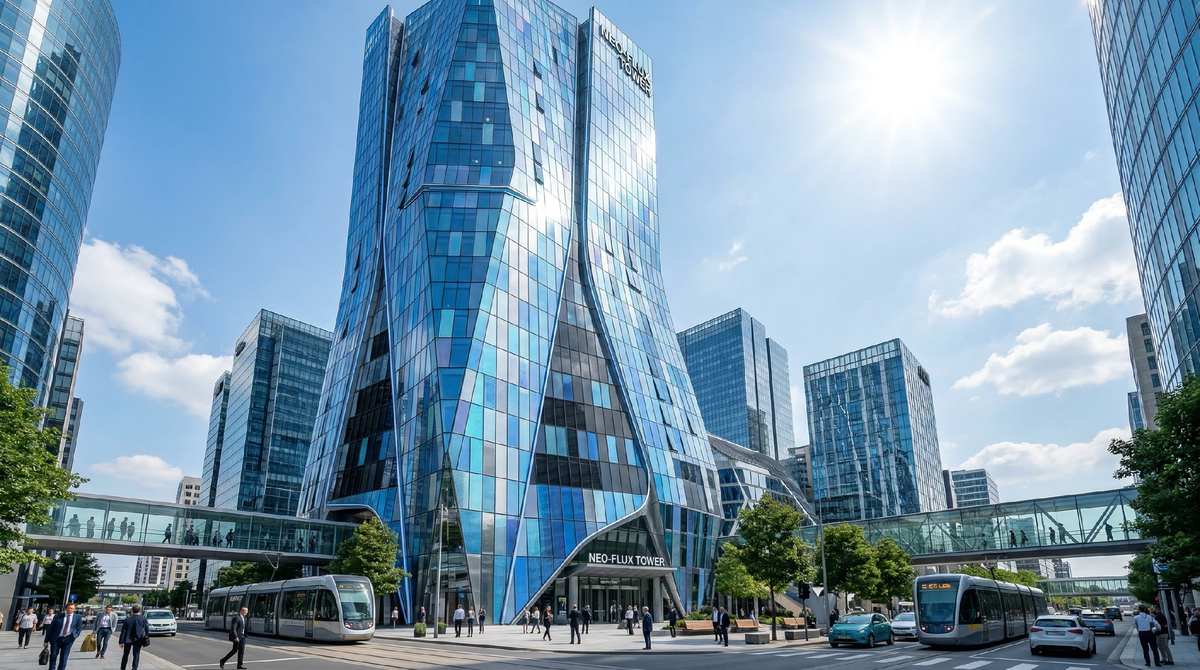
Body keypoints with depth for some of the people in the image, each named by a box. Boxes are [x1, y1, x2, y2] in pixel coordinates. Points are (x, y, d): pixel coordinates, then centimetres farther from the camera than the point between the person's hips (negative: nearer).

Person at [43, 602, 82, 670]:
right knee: (53, 656, 4)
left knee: (63, 658, 1)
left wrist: (74, 636, -7)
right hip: (56, 639, 0)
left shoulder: (78, 617, 3)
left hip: (68, 639, 0)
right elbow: (50, 628, 4)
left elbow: (79, 628, 9)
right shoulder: (58, 616, 2)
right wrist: (46, 641, 0)